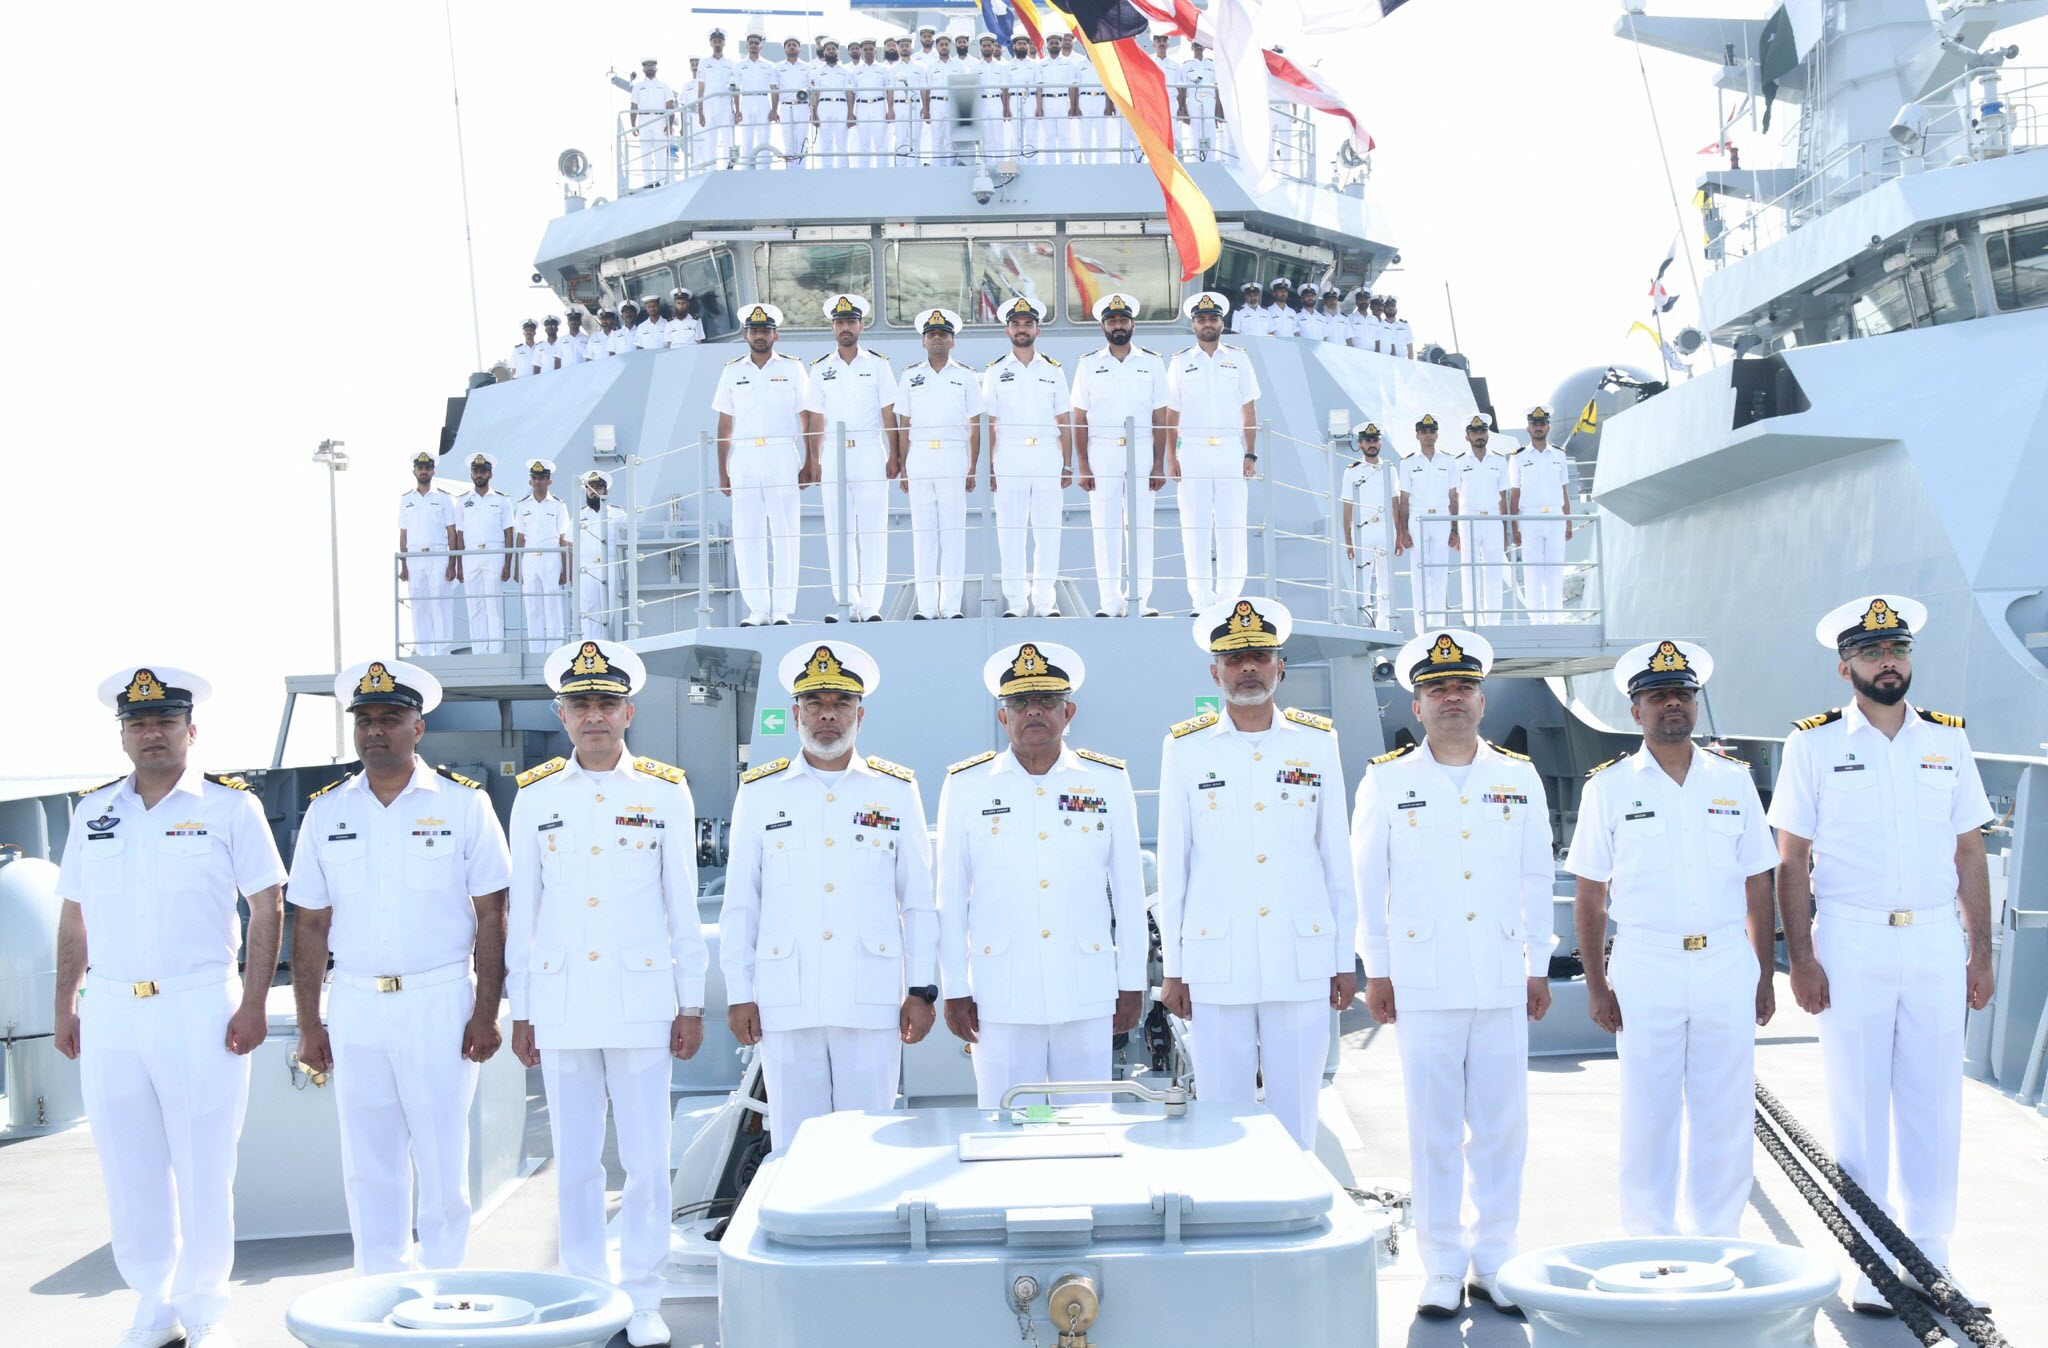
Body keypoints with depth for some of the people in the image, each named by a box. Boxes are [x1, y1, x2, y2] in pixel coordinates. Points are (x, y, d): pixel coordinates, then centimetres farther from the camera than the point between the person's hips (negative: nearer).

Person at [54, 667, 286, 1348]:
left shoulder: (231, 806, 0)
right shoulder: (92, 811, 12)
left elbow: (268, 907, -2)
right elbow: (73, 916, 16)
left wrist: (254, 1004, -8)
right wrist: (65, 1006, 10)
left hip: (200, 1007, -4)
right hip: (110, 1012, 4)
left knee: (203, 1168, -1)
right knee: (129, 1170, 8)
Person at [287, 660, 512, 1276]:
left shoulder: (464, 804, -1)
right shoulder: (326, 812, 8)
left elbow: (491, 915, -1)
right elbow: (310, 925, 10)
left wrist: (486, 1012, -7)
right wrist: (308, 1024, 5)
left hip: (439, 1001, -3)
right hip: (355, 1005, 3)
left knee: (442, 1161, -1)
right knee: (368, 1165, 7)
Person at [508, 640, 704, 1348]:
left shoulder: (665, 793, 4)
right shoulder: (535, 797, 6)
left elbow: (683, 904, 6)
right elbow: (521, 909, 9)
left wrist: (691, 1004, 3)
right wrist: (519, 1011, 7)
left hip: (642, 1002, -1)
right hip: (561, 1006, 1)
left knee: (647, 1162, 0)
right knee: (574, 1163, 6)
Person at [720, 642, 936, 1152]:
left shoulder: (896, 790, 9)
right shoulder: (760, 792, 9)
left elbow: (919, 900, 9)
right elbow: (739, 904, 9)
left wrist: (921, 990, 4)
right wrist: (738, 994, 4)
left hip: (871, 1002, 0)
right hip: (787, 1004, 0)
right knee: (794, 1146, 2)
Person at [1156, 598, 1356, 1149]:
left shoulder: (1317, 742, 7)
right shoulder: (1186, 747, 3)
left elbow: (1336, 855, 9)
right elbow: (1172, 863, 6)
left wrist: (1345, 959, 8)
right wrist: (1173, 968, 4)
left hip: (1302, 961, 1)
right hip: (1217, 965, -1)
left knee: (1296, 1118, 5)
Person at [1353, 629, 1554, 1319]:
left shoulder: (1519, 777, 9)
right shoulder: (1387, 779, 3)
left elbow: (1536, 878, 12)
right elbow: (1367, 880, 6)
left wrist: (1538, 968, 10)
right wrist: (1376, 971, 3)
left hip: (1502, 980, 2)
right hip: (1423, 982, -2)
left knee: (1502, 1126, 4)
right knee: (1434, 1131, 1)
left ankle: (1494, 1263, 15)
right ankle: (1442, 1270, 11)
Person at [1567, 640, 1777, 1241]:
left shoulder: (1733, 780, 9)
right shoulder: (1608, 787, 3)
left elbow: (1758, 887, 12)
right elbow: (1591, 896, 4)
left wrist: (1765, 977, 8)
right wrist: (1595, 984, -1)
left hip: (1727, 966, 2)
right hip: (1645, 969, -2)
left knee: (1725, 1116, 4)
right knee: (1648, 1116, 2)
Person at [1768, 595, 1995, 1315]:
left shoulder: (1947, 740, 9)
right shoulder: (1815, 743, 0)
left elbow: (1968, 851, 11)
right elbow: (1791, 860, -1)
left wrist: (1981, 950, 6)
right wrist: (1801, 957, -7)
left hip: (1936, 941, 3)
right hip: (1851, 943, -3)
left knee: (1934, 1105, 4)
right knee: (1859, 1107, 1)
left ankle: (1930, 1260, 14)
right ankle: (1867, 1264, 10)